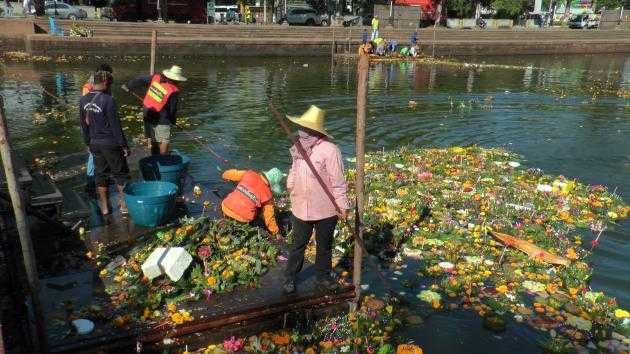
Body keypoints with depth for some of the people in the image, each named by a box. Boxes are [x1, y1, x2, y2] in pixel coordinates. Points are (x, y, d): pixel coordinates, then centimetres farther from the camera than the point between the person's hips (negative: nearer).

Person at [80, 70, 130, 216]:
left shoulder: (83, 100, 2)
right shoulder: (108, 100, -18)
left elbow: (83, 124, 10)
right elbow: (115, 125, -17)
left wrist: (88, 143, 20)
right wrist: (123, 145, -10)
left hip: (95, 143, 6)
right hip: (111, 143, -6)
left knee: (100, 174, 14)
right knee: (120, 173, 8)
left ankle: (104, 207, 20)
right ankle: (124, 204, 13)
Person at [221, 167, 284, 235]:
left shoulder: (249, 174, -1)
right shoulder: (268, 195, -6)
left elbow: (231, 174, 13)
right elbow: (269, 217, 4)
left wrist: (226, 175, 38)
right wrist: (275, 232, 19)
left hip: (225, 208, 3)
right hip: (243, 218, -3)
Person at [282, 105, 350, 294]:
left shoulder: (329, 150, -20)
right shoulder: (299, 147, 1)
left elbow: (338, 181, -16)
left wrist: (342, 205, -13)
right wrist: (290, 186, 18)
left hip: (325, 210, -4)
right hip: (300, 207, 4)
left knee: (324, 245, 17)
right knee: (298, 245, 16)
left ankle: (323, 276, 37)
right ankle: (290, 277, 32)